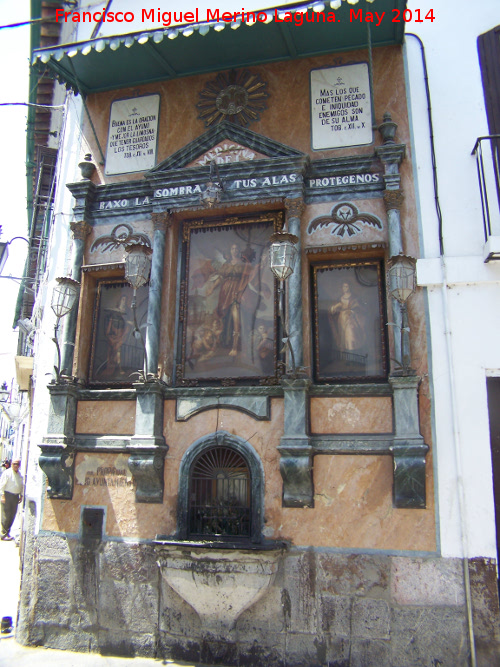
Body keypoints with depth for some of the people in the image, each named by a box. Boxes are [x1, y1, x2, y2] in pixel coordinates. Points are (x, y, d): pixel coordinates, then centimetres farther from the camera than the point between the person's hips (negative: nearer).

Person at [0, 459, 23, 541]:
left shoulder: (20, 474, 11)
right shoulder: (7, 473, -6)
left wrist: (21, 495, 16)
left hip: (15, 496, 6)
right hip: (7, 495, -6)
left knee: (12, 516, 7)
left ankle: (7, 533, 17)